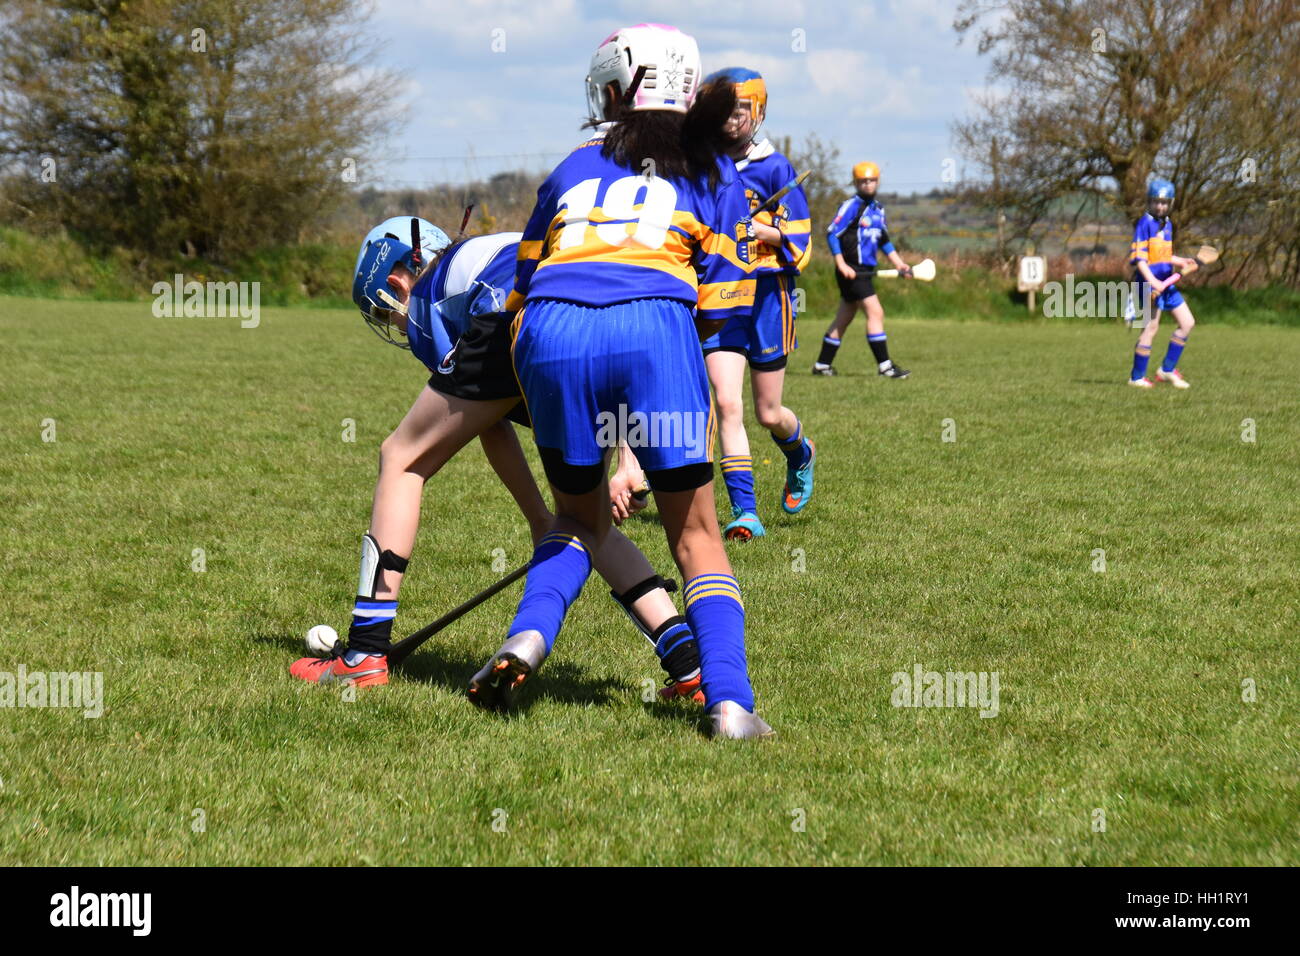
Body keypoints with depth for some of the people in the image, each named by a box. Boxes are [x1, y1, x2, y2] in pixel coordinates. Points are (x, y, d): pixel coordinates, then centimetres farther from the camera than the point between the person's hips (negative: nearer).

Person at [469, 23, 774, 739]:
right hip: (652, 328, -2)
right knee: (695, 534, 8)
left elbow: (522, 291, 24)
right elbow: (717, 311, 13)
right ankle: (729, 702, -5)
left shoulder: (573, 167, 25)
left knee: (579, 519, 23)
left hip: (551, 331, 2)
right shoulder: (713, 172, 21)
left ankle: (527, 637, -1)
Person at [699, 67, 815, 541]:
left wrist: (760, 230, -22)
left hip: (765, 294, -3)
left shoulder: (775, 169, -5)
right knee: (727, 404, -12)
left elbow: (799, 245, -8)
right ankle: (744, 511, -10)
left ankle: (800, 453, 41)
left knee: (768, 414, 6)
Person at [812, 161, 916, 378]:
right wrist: (841, 264, -21)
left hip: (865, 271, 8)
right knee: (875, 312, -13)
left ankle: (822, 364, 19)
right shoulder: (852, 205, -9)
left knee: (843, 319, 12)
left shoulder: (878, 209, 16)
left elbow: (884, 241, 26)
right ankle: (884, 366, -12)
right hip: (851, 270, -8)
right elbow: (832, 233, -14)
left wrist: (899, 264, 18)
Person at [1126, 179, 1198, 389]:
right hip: (1149, 283, -8)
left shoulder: (1167, 224, 16)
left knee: (1187, 323, 6)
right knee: (1151, 327, -6)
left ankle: (1167, 370, 13)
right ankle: (1137, 377, 4)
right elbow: (1139, 257, -16)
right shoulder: (1145, 224, -9)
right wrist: (1152, 281, -25)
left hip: (1166, 283, 8)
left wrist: (1182, 262, 9)